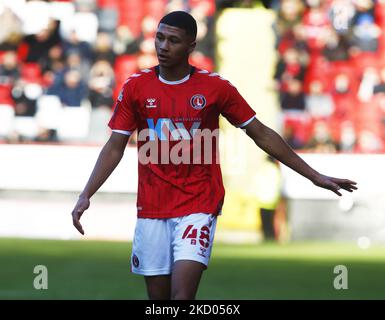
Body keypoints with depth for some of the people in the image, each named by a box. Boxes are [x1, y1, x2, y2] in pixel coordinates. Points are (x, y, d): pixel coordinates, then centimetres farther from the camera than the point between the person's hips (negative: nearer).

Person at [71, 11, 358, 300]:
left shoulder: (215, 87, -3)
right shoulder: (136, 87, 1)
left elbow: (261, 135, 3)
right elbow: (115, 147, 5)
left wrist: (315, 176, 3)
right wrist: (86, 196, -7)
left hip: (198, 206, -2)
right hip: (151, 208, 3)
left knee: (182, 295, -18)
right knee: (158, 297, 5)